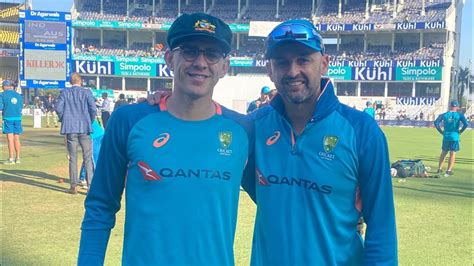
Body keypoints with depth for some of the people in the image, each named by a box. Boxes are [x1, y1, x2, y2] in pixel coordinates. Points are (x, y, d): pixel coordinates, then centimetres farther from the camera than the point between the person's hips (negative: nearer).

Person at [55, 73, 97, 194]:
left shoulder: (64, 92, 2)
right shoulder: (87, 92, -2)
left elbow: (58, 108, -4)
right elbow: (93, 109, -9)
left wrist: (63, 119, 12)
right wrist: (90, 121, 7)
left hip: (70, 129, 1)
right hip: (84, 128, -1)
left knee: (72, 158, 8)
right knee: (88, 158, 4)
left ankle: (73, 186, 10)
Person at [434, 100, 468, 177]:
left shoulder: (444, 114, 3)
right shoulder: (459, 115, -4)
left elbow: (436, 123, 0)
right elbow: (466, 124, -15)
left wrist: (441, 131, 7)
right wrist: (460, 131, -3)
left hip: (446, 136, 3)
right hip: (455, 137, -3)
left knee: (443, 152, 16)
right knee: (452, 153, 3)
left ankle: (439, 169, 21)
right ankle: (448, 171, 1)